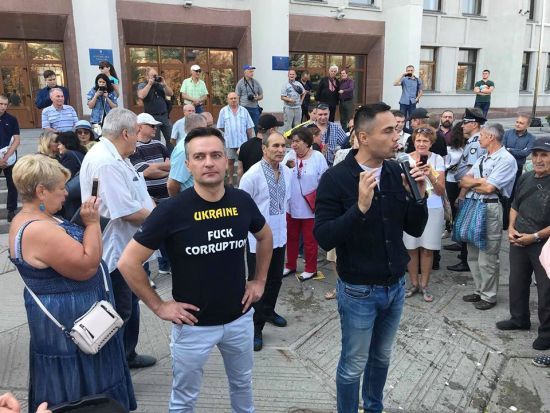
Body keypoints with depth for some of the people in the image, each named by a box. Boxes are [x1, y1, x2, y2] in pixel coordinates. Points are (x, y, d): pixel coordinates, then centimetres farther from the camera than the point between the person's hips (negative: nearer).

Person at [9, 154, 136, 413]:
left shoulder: (30, 220, 5)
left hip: (66, 317, 10)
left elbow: (71, 250, 14)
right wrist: (92, 222, -22)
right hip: (70, 321, -10)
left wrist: (85, 222, 2)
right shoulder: (38, 230, -29)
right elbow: (87, 266, -27)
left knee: (73, 382, 25)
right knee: (81, 391, 8)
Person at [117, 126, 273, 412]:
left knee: (242, 383, 26)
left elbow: (265, 237, 13)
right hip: (193, 324, -3)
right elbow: (128, 263, -14)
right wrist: (159, 307, -12)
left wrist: (260, 281, 8)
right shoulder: (172, 210, -20)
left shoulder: (242, 201, -8)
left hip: (239, 318, 4)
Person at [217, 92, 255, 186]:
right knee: (230, 161, 8)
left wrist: (251, 139, 4)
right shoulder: (223, 111, 2)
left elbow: (249, 127, 6)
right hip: (229, 142, 0)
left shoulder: (244, 110, 5)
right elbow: (220, 127, 6)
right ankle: (230, 179, 22)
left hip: (242, 141, 1)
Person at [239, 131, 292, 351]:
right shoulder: (252, 175, -20)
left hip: (279, 236, 7)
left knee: (276, 279, 21)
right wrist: (253, 226, -7)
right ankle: (255, 328, 20)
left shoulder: (287, 172, 1)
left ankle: (268, 311, 44)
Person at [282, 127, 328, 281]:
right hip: (292, 205, 4)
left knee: (309, 239, 10)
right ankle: (290, 265, 36)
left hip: (310, 206, -4)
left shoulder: (318, 157, -10)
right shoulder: (289, 155, -1)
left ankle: (310, 269, 27)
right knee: (291, 237, 18)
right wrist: (286, 167, -28)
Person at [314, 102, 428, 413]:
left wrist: (418, 197, -15)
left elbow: (415, 230, 3)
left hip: (396, 286, 5)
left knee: (382, 358, 24)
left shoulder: (397, 172, -3)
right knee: (353, 366, 12)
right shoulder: (336, 178, -17)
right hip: (358, 291, -5)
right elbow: (324, 238, -22)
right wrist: (360, 207, -33)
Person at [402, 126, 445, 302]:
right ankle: (414, 284, 23)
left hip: (432, 209, 0)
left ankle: (424, 285, 22)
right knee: (411, 248, 6)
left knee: (427, 249, 7)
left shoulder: (437, 159, -1)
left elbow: (441, 191, -3)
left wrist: (430, 175, -21)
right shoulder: (405, 159, -1)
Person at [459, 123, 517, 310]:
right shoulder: (482, 158, 17)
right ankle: (480, 290, 29)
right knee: (473, 255, 15)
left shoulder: (506, 159, -10)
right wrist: (480, 181, -7)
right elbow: (464, 180, 11)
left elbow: (489, 188, -17)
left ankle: (488, 296, 15)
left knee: (487, 258, 1)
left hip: (490, 209, -8)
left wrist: (470, 183, -2)